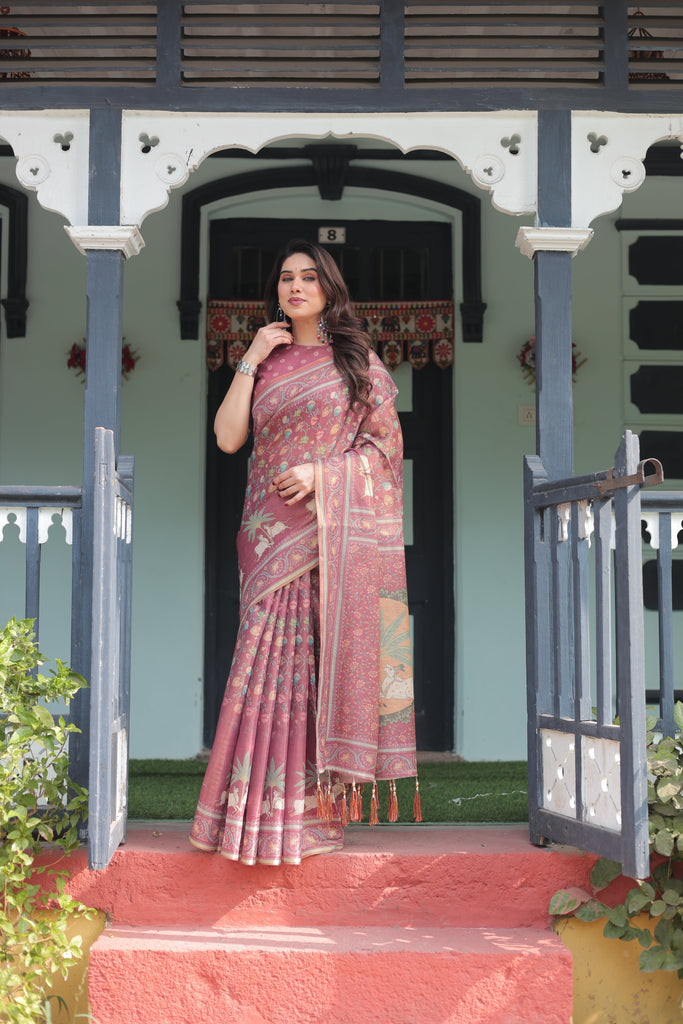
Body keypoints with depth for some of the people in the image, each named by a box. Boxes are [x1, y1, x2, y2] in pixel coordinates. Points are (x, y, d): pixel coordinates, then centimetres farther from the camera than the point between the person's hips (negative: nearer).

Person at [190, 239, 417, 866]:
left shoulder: (357, 359, 8)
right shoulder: (266, 362, 16)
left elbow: (387, 442, 1)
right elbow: (228, 438, 5)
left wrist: (323, 471, -12)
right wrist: (250, 361, 1)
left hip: (339, 530, -2)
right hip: (275, 533, 2)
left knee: (330, 654, -4)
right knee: (276, 656, -3)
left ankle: (322, 802, 3)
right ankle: (273, 807, 3)